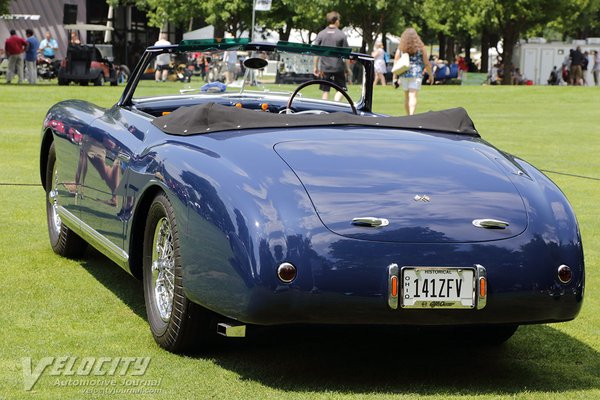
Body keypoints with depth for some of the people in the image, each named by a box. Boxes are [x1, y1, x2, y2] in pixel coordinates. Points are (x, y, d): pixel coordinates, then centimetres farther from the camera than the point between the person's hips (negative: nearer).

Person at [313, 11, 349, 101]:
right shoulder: (342, 35, -4)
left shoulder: (321, 34, 3)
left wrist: (316, 67, 8)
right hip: (338, 67, -2)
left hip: (324, 67, 2)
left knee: (325, 91, 12)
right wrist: (347, 68, 7)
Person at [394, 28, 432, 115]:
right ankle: (411, 115, -25)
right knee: (413, 96, -10)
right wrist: (431, 75, 13)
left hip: (404, 75, 3)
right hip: (416, 74, -3)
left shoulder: (400, 48, 5)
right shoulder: (420, 47, 0)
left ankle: (408, 115, 24)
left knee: (406, 97, 15)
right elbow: (426, 63, 1)